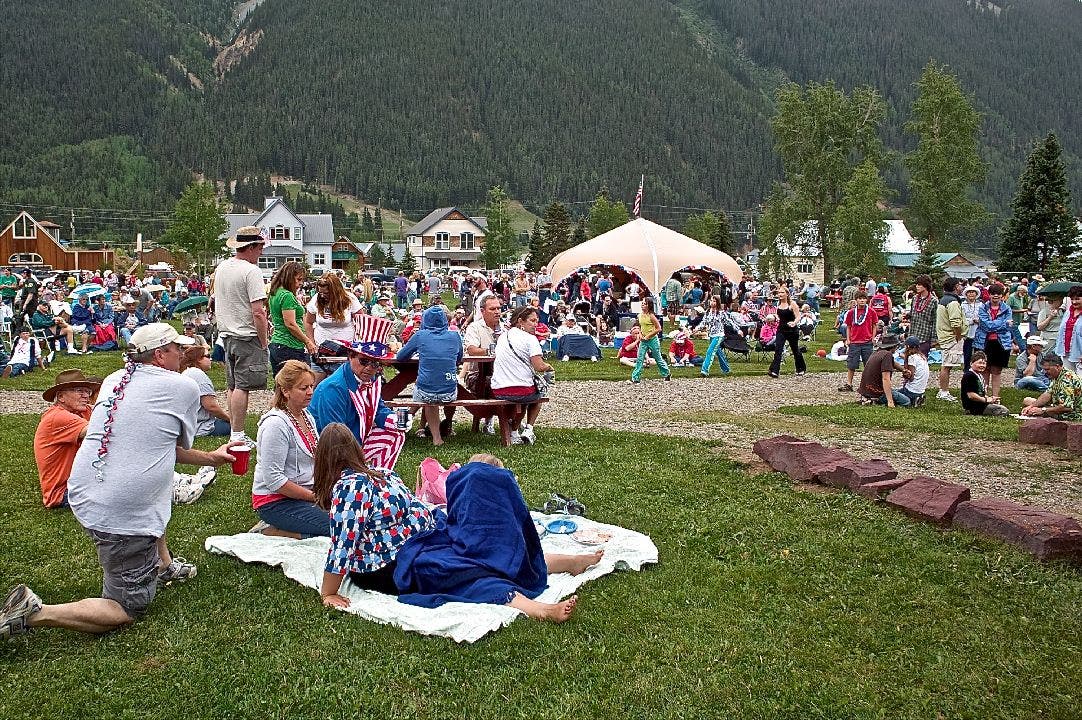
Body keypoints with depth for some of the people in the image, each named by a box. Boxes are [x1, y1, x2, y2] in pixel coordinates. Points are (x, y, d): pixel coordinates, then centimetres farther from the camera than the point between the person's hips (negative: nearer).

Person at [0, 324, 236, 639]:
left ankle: (162, 565, 40)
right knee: (127, 611, 6)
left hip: (82, 495, 8)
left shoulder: (113, 381, 11)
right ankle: (34, 613, -10)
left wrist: (211, 457, 27)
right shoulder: (184, 387, -7)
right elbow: (181, 446, 9)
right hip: (124, 518, -8)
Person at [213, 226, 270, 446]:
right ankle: (238, 435, -4)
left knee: (233, 385, 14)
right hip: (247, 337, -9)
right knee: (242, 386, -6)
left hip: (227, 335, 9)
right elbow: (258, 313, -20)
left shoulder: (221, 268, 11)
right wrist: (264, 343, -13)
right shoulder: (251, 271, -15)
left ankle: (234, 432, 21)